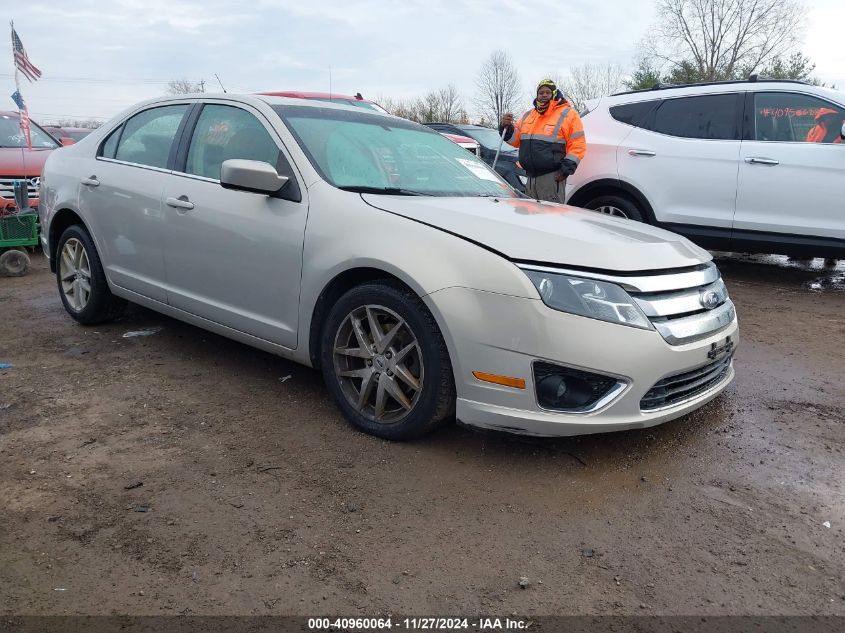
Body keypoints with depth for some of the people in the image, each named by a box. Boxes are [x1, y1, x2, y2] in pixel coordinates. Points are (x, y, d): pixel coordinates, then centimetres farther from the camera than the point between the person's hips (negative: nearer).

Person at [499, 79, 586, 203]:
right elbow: (516, 139, 16)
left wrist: (566, 168, -14)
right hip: (531, 176, 7)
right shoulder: (528, 115, 18)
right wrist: (507, 127, -4)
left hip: (552, 177, -6)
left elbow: (578, 145, -6)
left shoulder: (567, 114, -1)